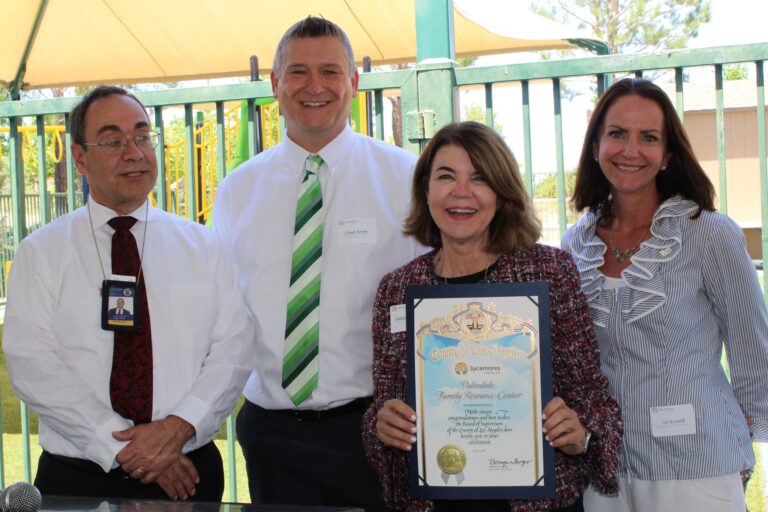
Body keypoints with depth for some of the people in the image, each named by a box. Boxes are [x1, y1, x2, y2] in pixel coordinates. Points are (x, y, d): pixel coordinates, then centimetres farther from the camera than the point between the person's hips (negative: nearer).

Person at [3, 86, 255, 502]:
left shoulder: (202, 246, 5)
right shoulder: (41, 253, 0)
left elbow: (235, 347, -2)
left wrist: (181, 425, -17)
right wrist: (119, 446, -17)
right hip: (78, 478, -1)